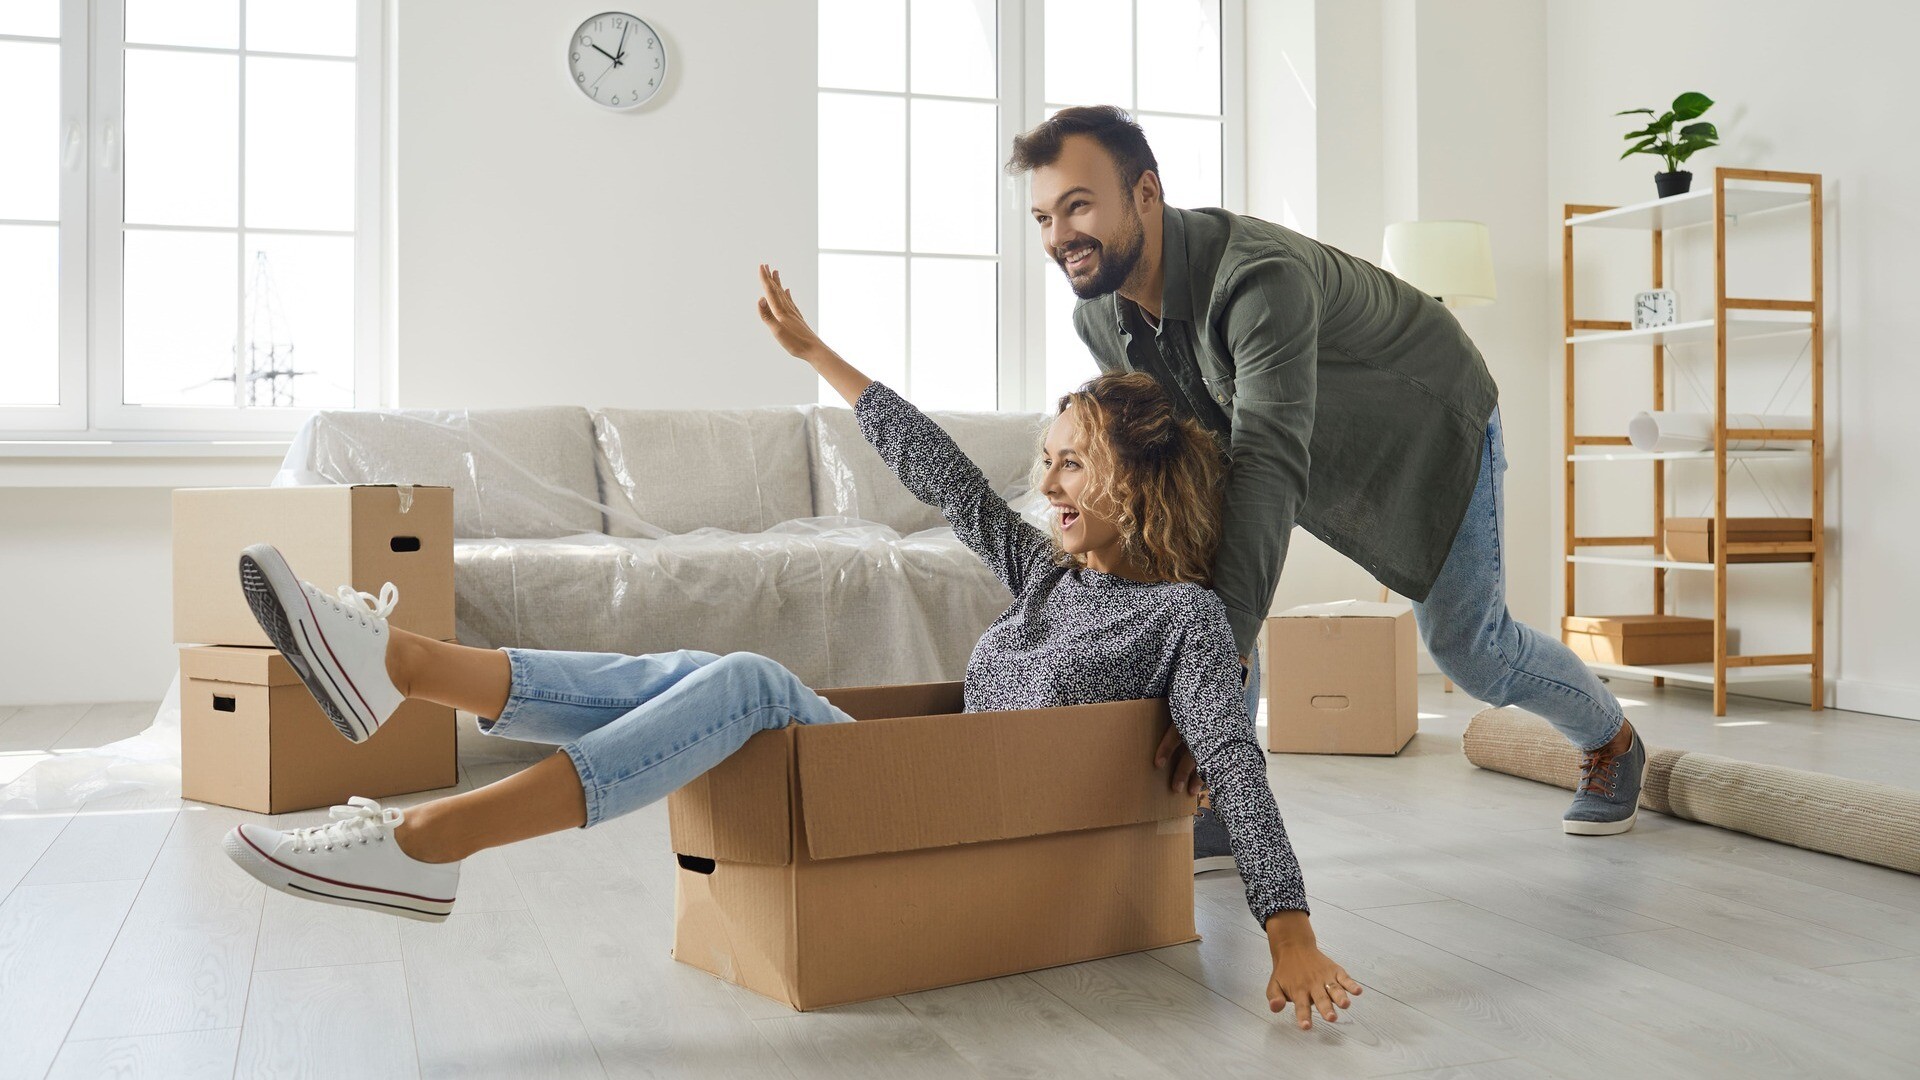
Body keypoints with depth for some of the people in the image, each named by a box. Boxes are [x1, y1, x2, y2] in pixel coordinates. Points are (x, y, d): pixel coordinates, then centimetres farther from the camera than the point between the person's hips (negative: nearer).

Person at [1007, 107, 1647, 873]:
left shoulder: (1260, 277, -43)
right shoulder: (1098, 315, -18)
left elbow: (1269, 464, -51)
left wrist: (1224, 653, -58)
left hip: (1431, 428, -5)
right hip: (1312, 439, 6)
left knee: (1467, 645, 3)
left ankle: (1611, 741, 36)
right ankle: (1218, 807, -8)